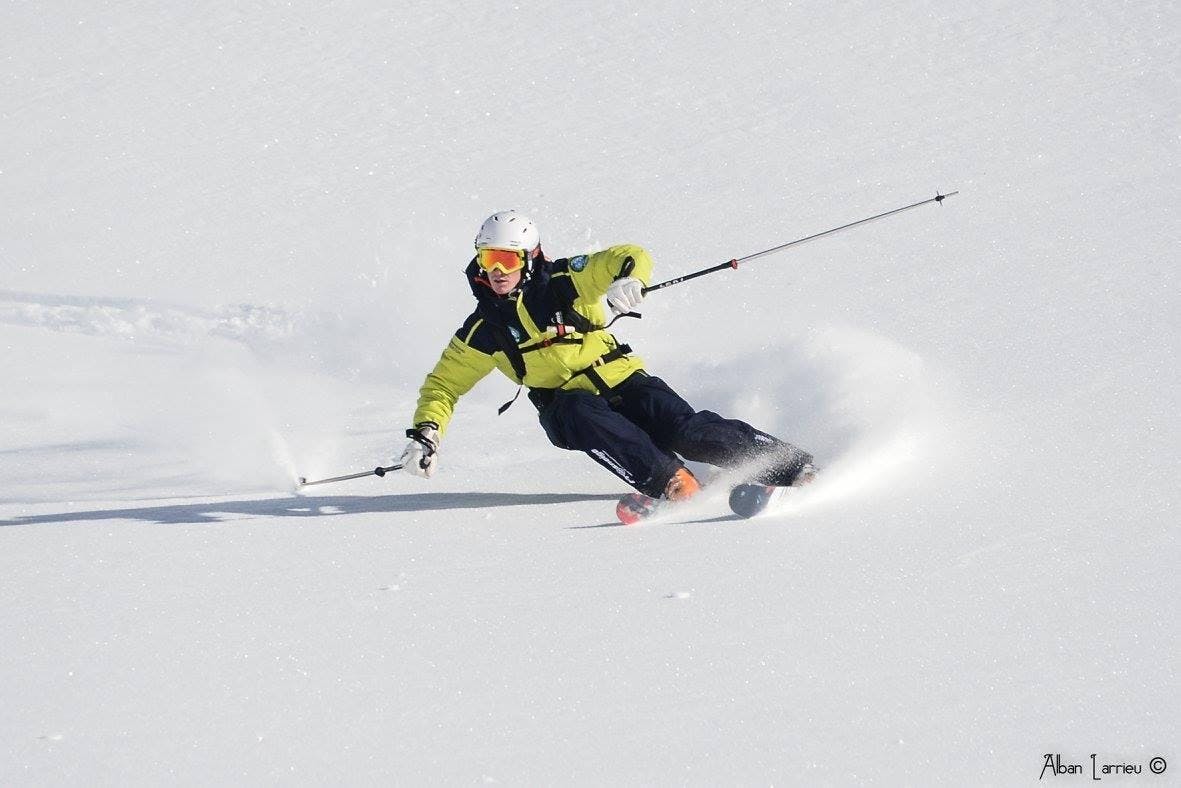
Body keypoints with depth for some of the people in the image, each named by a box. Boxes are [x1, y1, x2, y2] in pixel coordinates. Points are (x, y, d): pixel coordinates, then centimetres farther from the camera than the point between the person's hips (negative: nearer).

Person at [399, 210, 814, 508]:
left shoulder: (563, 281, -7)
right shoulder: (484, 330, 0)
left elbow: (631, 257, -11)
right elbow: (442, 385, 8)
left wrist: (628, 281, -34)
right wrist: (424, 435, -8)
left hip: (624, 382, -1)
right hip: (567, 406, 1)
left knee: (686, 431, -25)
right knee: (580, 413, -36)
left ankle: (793, 466, -16)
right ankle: (670, 483, -42)